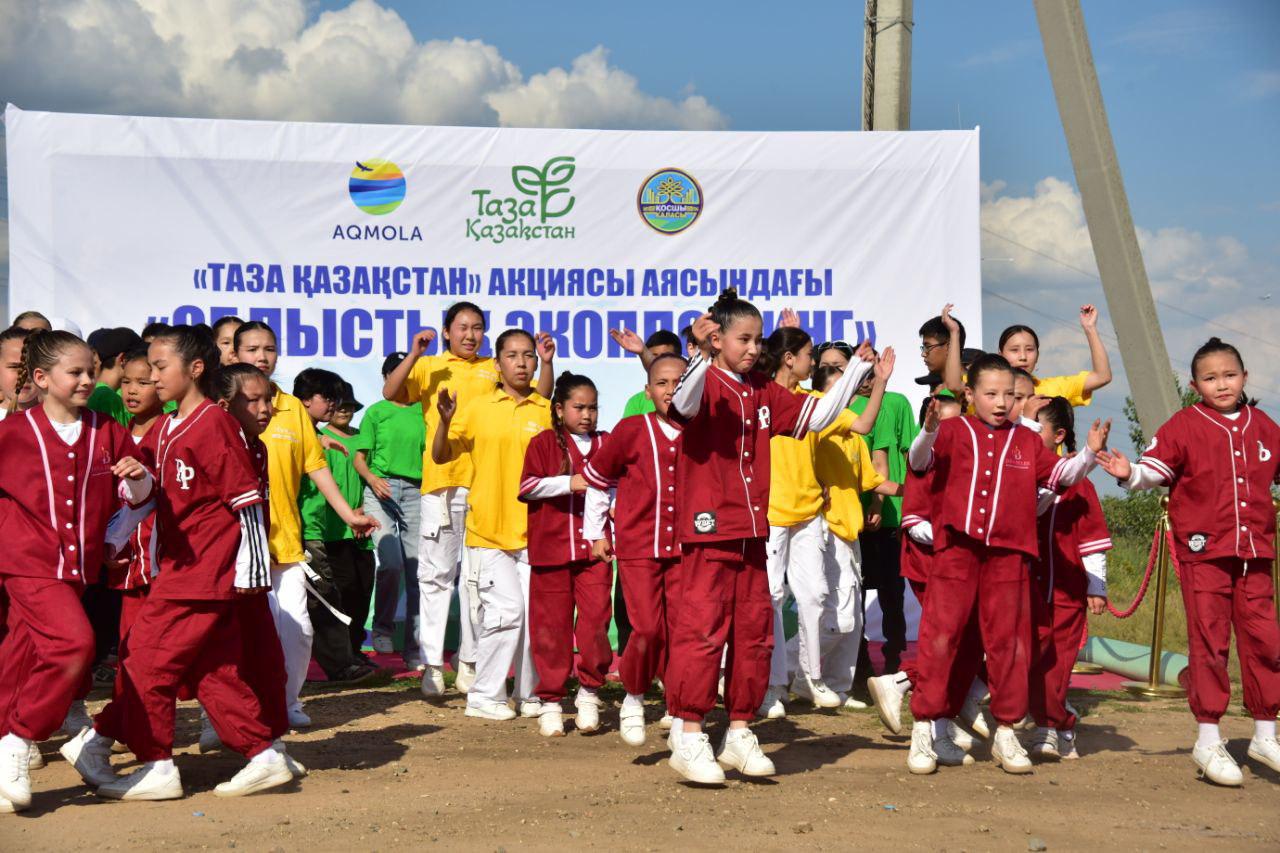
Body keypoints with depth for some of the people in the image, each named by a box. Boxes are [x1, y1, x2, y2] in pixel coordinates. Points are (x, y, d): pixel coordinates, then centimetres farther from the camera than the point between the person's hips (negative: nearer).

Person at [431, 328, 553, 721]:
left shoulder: (547, 411, 6)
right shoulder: (479, 408, 3)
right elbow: (441, 456, 5)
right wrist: (445, 420, -11)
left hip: (535, 530, 2)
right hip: (489, 527, -2)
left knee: (536, 613, 1)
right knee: (506, 610, -10)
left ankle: (529, 694, 17)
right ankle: (485, 696, 4)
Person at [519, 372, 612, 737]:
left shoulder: (606, 444, 12)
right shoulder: (544, 442, 4)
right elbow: (527, 485, -6)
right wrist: (569, 482, -15)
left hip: (594, 546, 2)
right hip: (551, 546, -2)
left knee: (595, 619, -7)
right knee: (551, 625, 2)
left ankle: (589, 693, 10)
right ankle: (551, 701, 12)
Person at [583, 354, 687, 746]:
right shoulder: (630, 431, -4)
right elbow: (596, 477, 9)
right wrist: (596, 532, 13)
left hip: (683, 548, 2)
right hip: (637, 548, -2)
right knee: (648, 630, -11)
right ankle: (633, 700, 13)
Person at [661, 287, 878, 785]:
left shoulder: (763, 393, 14)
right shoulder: (707, 383, -7)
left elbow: (818, 416, 20)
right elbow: (684, 405, -30)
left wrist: (857, 370, 16)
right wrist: (702, 355, -45)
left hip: (753, 531, 7)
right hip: (708, 529, -7)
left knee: (754, 632, 9)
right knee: (703, 628, -7)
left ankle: (739, 732, 19)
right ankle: (688, 735, -1)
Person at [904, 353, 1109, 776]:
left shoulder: (1027, 441, 13)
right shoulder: (954, 431, 4)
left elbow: (1062, 473, 11)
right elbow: (918, 460, -10)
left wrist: (1089, 453, -6)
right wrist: (930, 430, -29)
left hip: (1008, 555, 3)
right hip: (955, 551, -2)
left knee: (1009, 641, 7)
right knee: (940, 635, -2)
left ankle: (1006, 733, 18)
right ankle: (923, 729, 6)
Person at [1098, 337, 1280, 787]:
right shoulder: (1185, 426, -2)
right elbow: (1155, 468, -10)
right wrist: (1131, 473, -30)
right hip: (1203, 551, -4)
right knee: (1209, 642, -1)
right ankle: (1209, 741, 8)